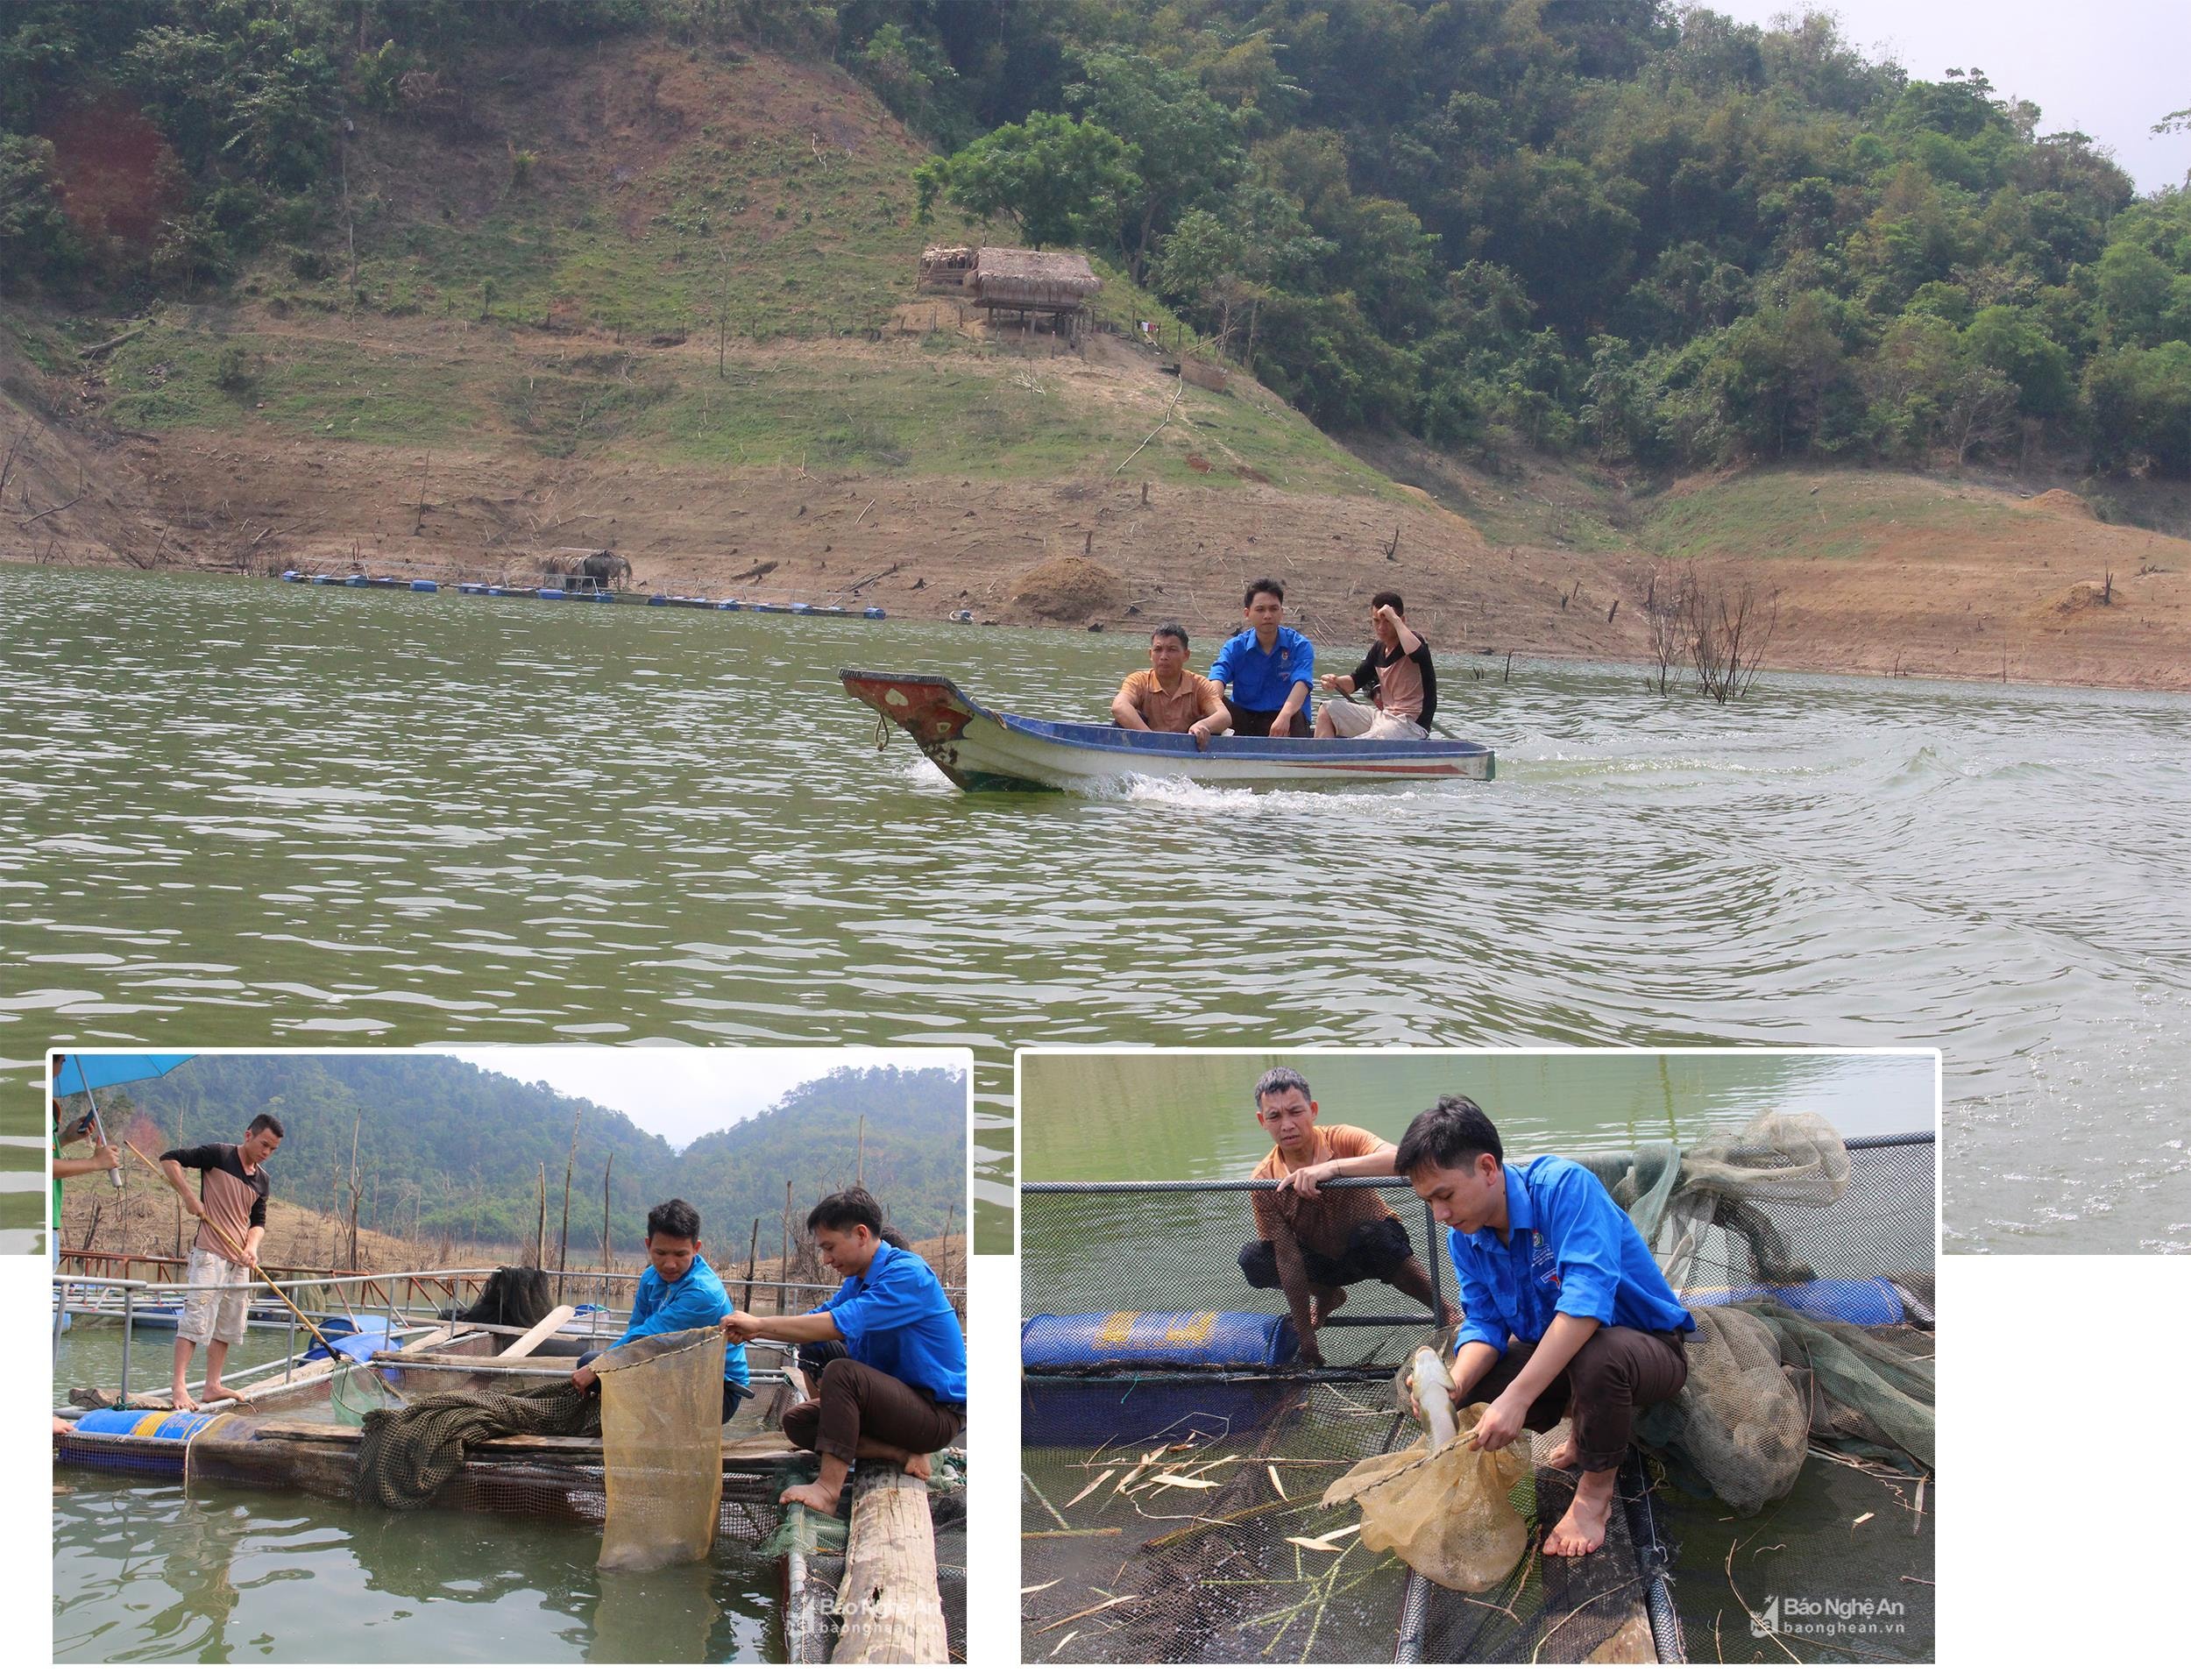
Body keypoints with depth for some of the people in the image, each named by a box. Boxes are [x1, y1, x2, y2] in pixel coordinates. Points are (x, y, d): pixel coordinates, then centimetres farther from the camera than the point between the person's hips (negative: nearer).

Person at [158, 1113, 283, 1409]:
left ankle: (212, 1386, 18)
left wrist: (251, 1247, -3)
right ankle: (179, 1388, -15)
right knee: (196, 1319, -12)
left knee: (229, 1326, 10)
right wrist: (188, 1196, -14)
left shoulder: (262, 1180, 13)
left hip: (239, 1262, 8)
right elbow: (169, 1159, -7)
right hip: (210, 1254, -7)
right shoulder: (218, 1155, -6)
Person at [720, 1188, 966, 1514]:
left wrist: (760, 1323, -22)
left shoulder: (906, 1273, -21)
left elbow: (838, 1325, -28)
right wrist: (754, 1331, -6)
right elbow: (816, 1321, 12)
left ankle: (829, 1488, -28)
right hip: (900, 1399, 10)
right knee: (796, 1422, 5)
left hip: (939, 1412, -10)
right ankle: (902, 1454, -6)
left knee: (842, 1372, -29)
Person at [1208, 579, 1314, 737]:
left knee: (1296, 718, -36)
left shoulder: (1300, 646, -3)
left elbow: (1301, 684, -22)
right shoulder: (1235, 647, 2)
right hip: (1244, 720, 3)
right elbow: (1217, 681, -16)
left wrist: (1285, 715, -44)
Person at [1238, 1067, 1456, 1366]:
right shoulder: (1264, 1182, -18)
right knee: (1253, 1261, -20)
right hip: (1321, 1261, 3)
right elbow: (1287, 1258, -18)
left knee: (1367, 1235, -37)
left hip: (1376, 1242, -3)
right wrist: (1306, 1338, -21)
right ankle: (1327, 1296, 11)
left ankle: (1446, 1310, -17)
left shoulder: (1342, 1140, -24)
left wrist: (1332, 1167, -54)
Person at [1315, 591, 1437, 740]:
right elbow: (1355, 681, 14)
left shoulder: (1413, 640, -11)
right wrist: (1335, 683, -9)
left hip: (1411, 722, -9)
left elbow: (1418, 654, -37)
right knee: (1327, 710, 6)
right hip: (1383, 715, 9)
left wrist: (1395, 620, -27)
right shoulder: (1378, 648, 10)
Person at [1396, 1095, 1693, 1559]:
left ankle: (1596, 1489, -11)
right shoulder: (1465, 1238, -3)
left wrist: (1516, 1398, -44)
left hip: (1650, 1347, -7)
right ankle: (1586, 1423, 14)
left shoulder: (1563, 1185, -28)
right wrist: (1454, 1385, -29)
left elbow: (1587, 1296, -39)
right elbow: (1484, 1325, -5)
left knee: (1599, 1353, -40)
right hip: (1554, 1353, 7)